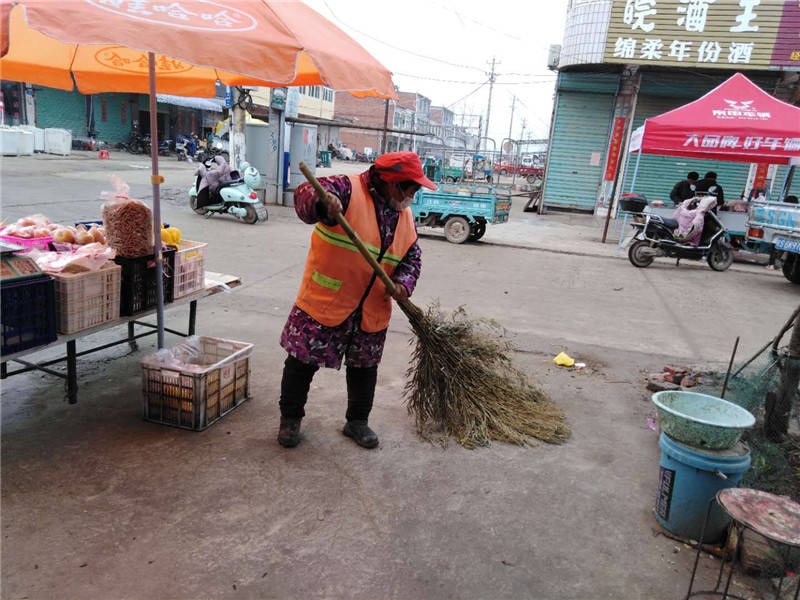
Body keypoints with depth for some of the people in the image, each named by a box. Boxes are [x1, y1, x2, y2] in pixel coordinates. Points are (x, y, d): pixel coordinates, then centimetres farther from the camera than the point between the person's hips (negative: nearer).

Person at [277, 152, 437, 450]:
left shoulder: (405, 216, 8)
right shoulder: (348, 189, -13)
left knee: (364, 367, 15)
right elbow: (305, 195, -27)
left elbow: (412, 257, 12)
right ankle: (290, 419, 27)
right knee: (303, 361, 5)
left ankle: (357, 422, 36)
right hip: (324, 302, -5)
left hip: (371, 311, 5)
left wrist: (403, 284, -9)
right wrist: (322, 204, -51)